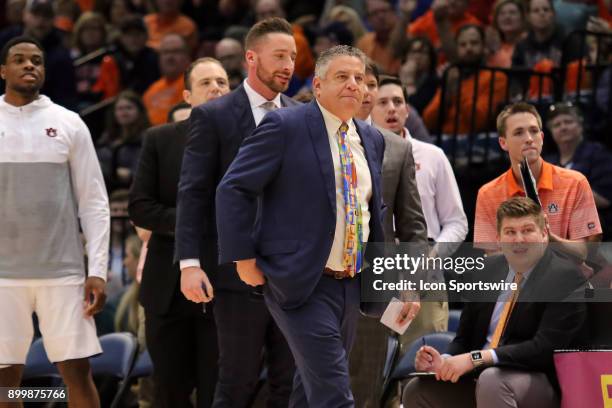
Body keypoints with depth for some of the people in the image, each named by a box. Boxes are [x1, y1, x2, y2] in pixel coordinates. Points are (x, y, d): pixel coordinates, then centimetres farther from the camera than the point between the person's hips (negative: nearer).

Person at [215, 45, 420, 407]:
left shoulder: (372, 140, 13)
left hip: (353, 283, 7)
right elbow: (234, 189, -9)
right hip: (302, 284, -7)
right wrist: (244, 259, -12)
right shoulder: (285, 127, -9)